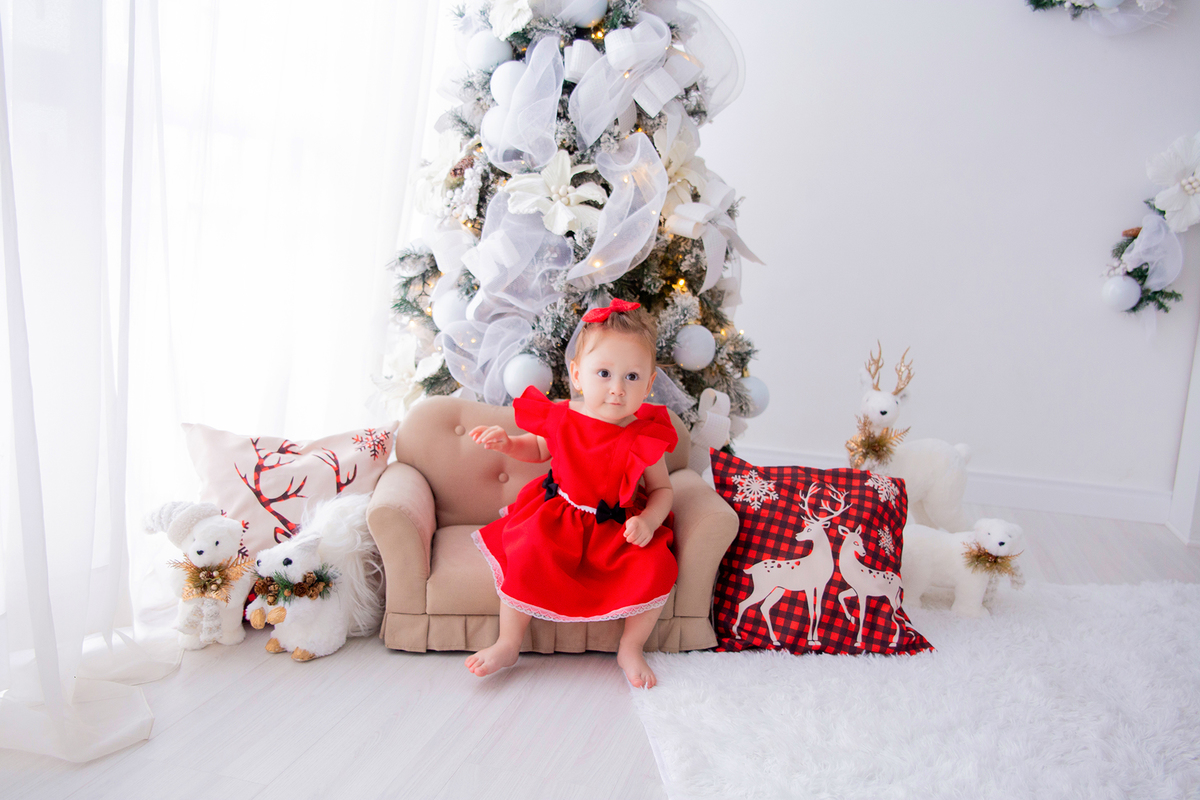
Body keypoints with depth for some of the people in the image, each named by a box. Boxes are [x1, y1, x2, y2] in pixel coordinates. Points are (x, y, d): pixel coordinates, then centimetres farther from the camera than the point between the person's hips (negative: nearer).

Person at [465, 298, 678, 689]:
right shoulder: (561, 418, -8)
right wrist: (506, 443, -3)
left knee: (655, 568, -23)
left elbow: (662, 489, 1)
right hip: (556, 519, 1)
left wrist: (648, 521, -19)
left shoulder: (646, 437, -13)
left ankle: (630, 649, 2)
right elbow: (539, 449, 16)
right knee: (525, 558, -25)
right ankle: (508, 645, -2)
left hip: (618, 528, 0)